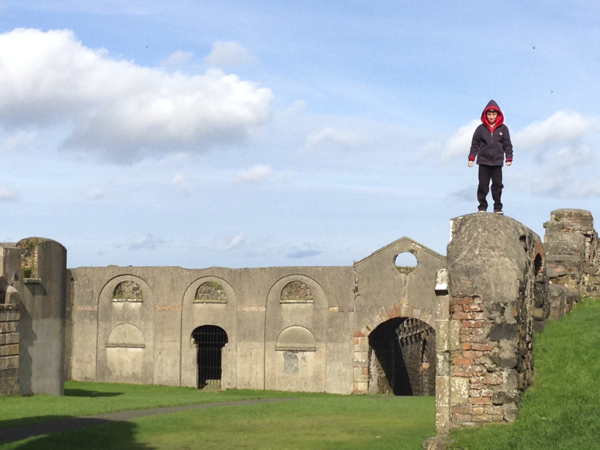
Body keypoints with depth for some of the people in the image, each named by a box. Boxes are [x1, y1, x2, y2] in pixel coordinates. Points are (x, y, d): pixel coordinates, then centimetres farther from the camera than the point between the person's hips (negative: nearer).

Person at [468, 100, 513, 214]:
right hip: (483, 162, 0)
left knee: (497, 185, 2)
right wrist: (471, 158, -1)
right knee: (483, 185, 1)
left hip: (497, 162, 0)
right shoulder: (481, 128, 3)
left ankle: (498, 207, 9)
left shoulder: (503, 128, 4)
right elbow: (475, 144, 5)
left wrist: (509, 158, -1)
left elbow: (507, 145, 5)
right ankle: (482, 206, 8)